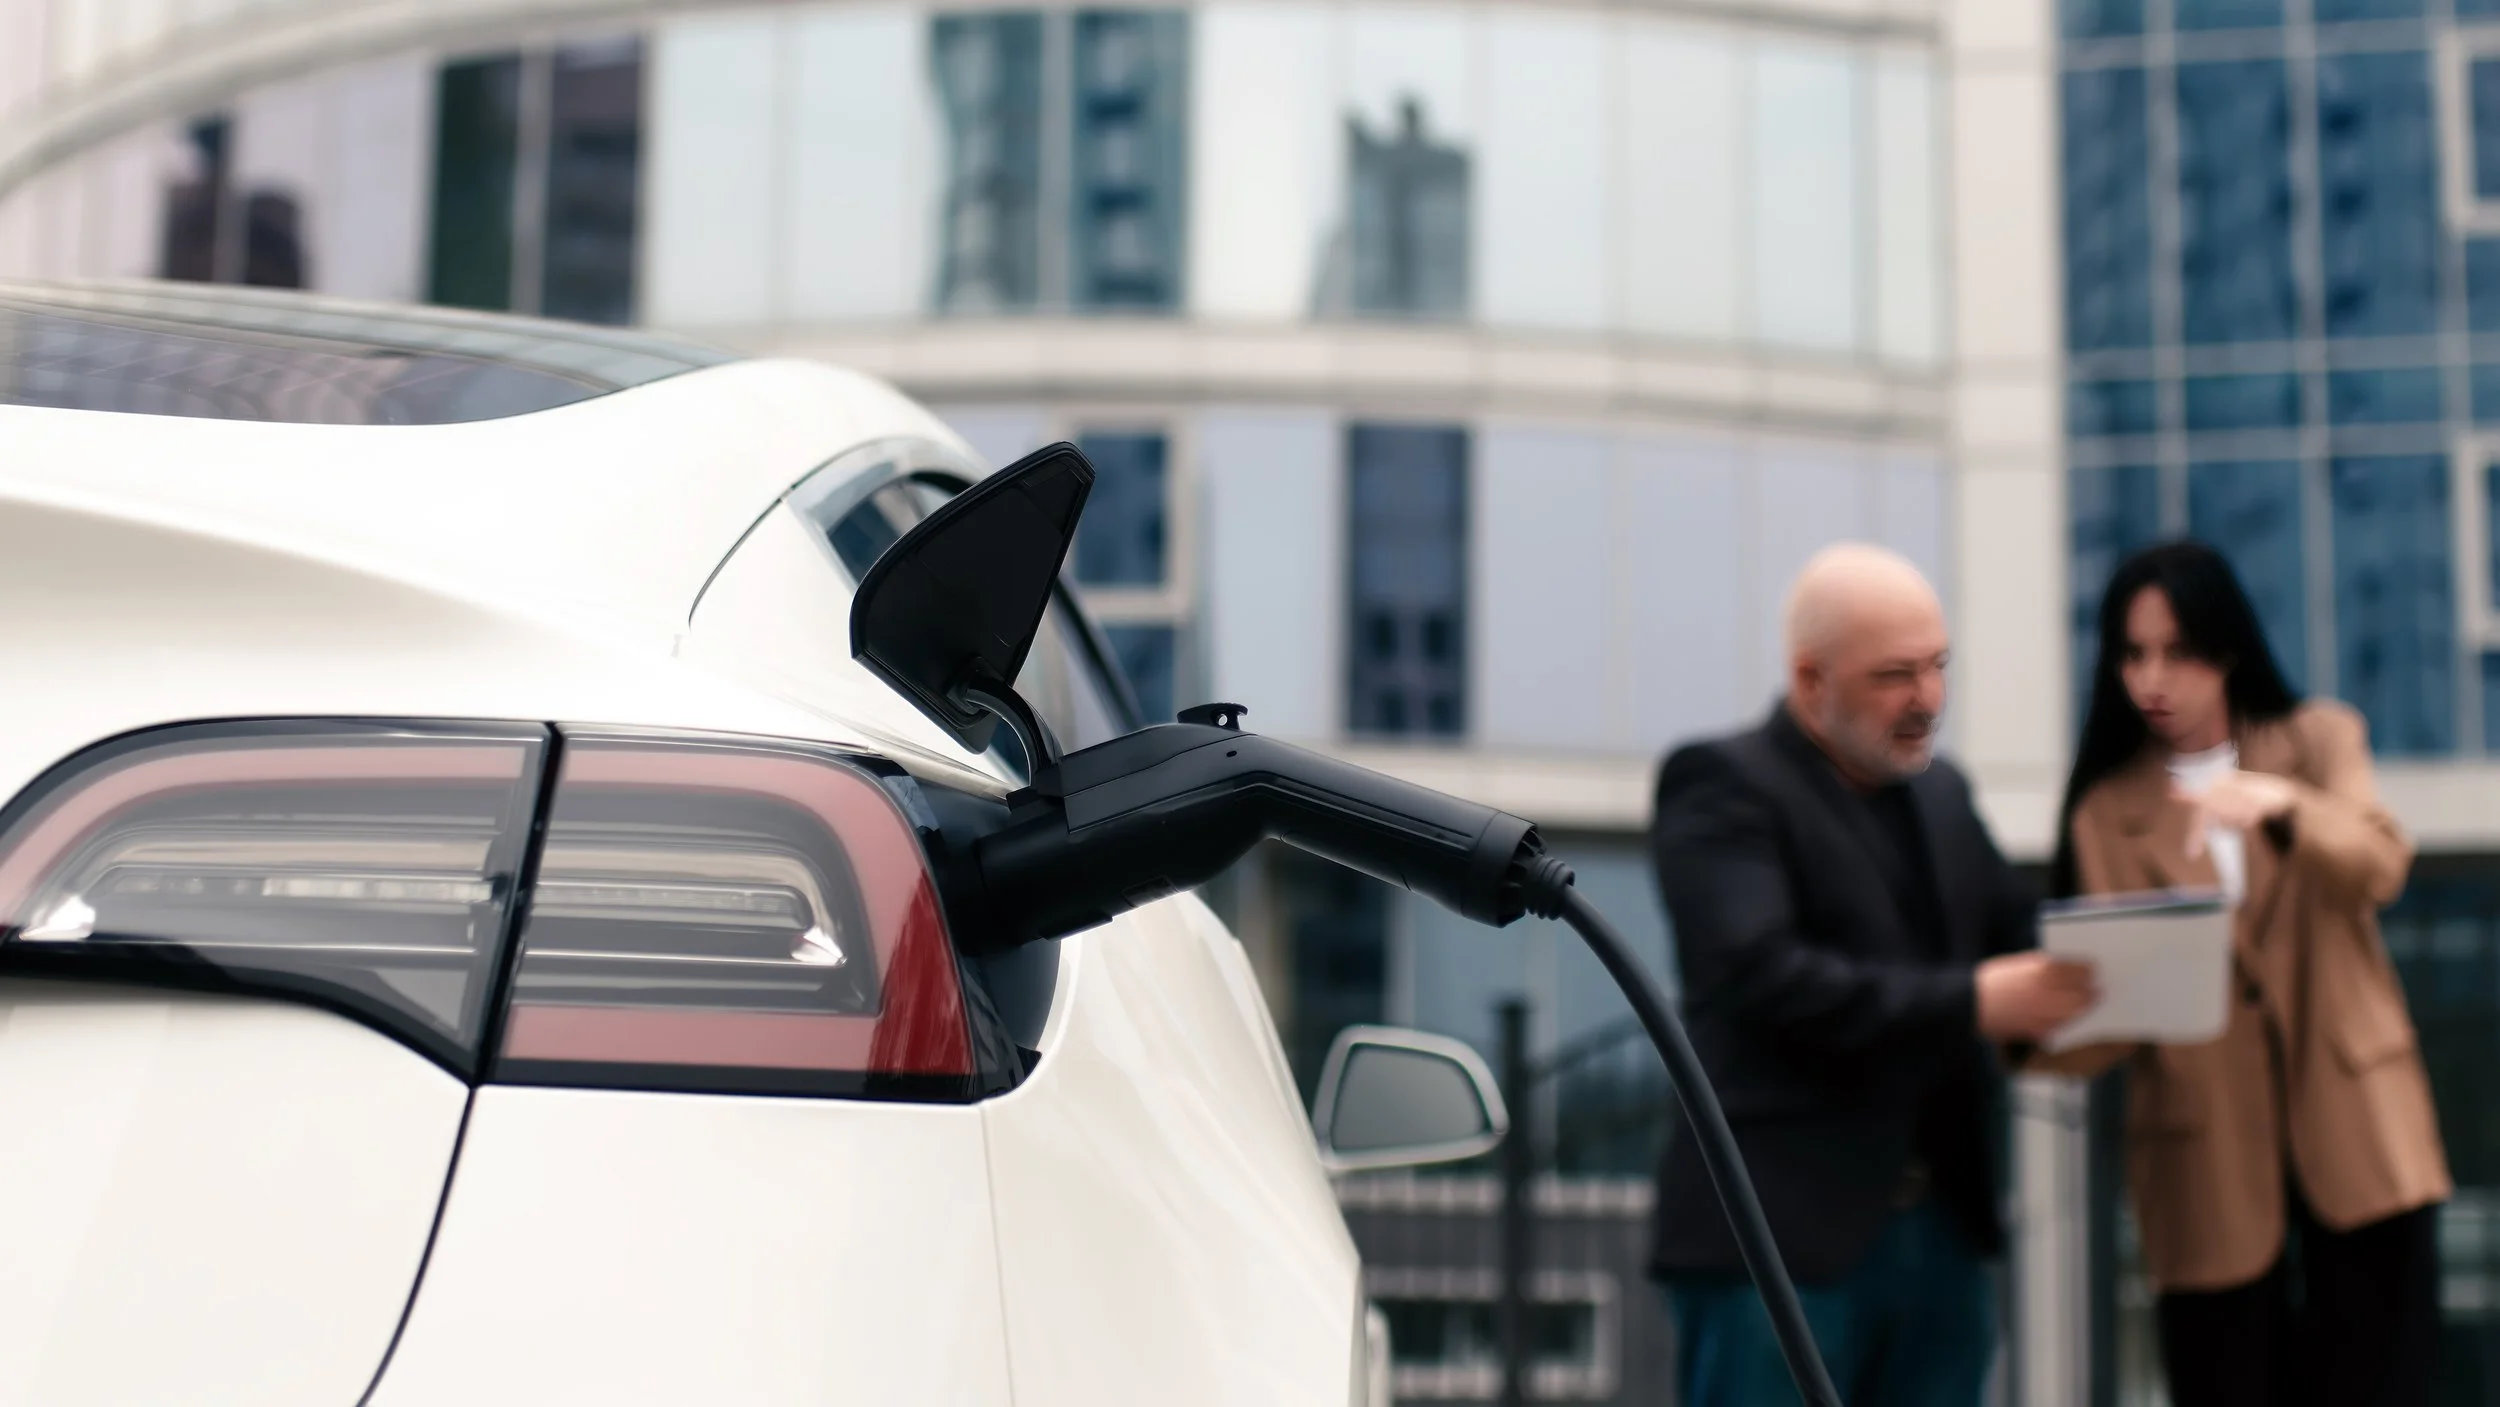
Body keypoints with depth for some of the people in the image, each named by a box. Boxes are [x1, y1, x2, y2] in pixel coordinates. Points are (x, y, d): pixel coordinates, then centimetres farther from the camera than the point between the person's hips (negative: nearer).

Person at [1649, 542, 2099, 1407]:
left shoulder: (1942, 794, 18)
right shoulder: (1724, 786, -7)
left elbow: (2014, 939, 17)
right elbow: (1763, 977, -19)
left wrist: (2066, 986, -6)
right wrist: (1971, 1003, -23)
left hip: (1943, 1230, 7)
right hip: (1782, 1236, -7)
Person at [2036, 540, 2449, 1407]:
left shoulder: (2321, 740, 8)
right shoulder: (2108, 809, 5)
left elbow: (2379, 870, -12)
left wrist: (2282, 803, -32)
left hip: (2355, 1128, 0)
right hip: (2210, 1161, 0)